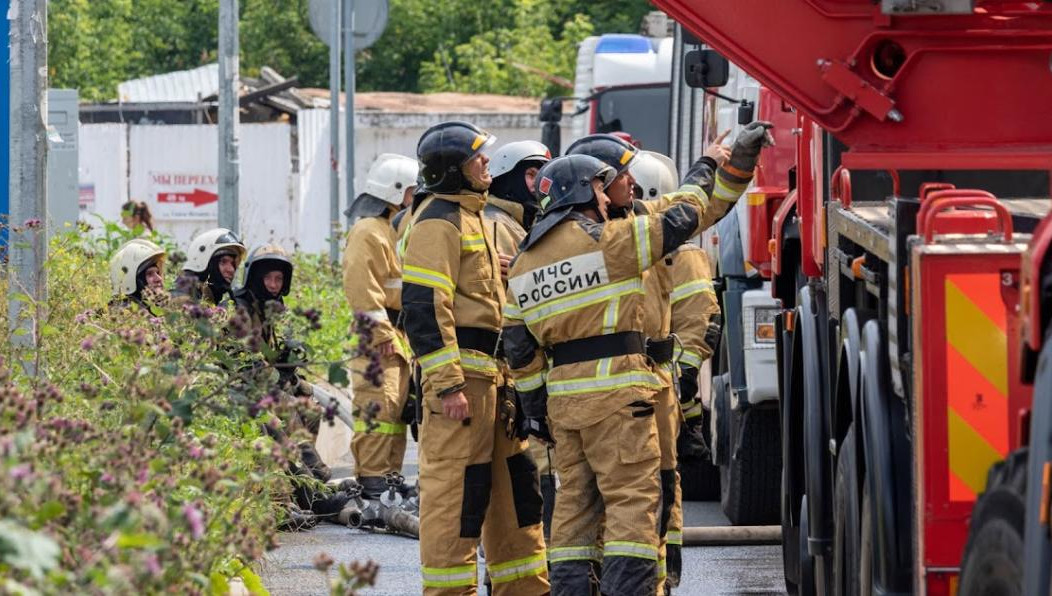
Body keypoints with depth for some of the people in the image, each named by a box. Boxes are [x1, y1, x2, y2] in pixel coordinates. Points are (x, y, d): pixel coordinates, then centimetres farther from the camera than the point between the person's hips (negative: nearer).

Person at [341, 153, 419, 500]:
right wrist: (380, 331, -22)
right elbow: (362, 286, -20)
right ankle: (372, 478, -14)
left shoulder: (390, 227, 21)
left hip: (395, 332, 11)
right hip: (376, 332, -11)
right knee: (379, 405, -13)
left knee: (398, 403, 12)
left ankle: (390, 474, 17)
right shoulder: (368, 231, -13)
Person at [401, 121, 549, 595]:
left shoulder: (468, 215, 21)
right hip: (459, 370, -10)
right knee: (457, 485, -9)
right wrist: (447, 385, -24)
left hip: (489, 373, 10)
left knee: (512, 476, 14)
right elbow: (424, 308, -20)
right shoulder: (438, 221, -12)